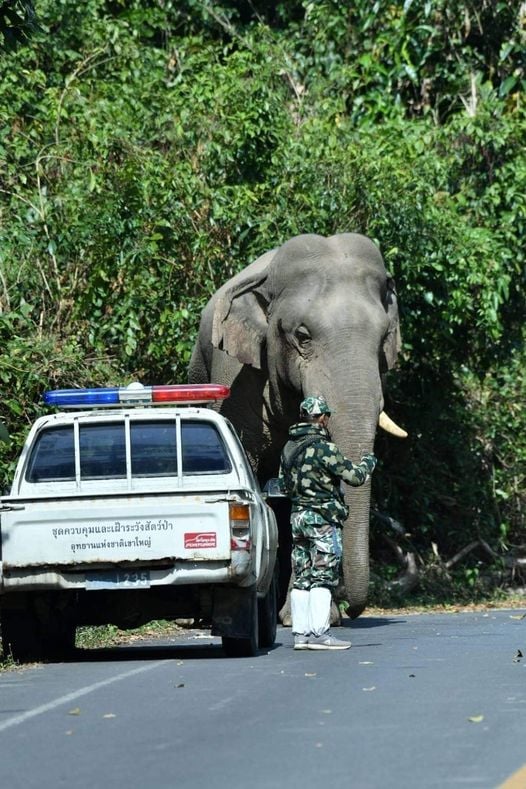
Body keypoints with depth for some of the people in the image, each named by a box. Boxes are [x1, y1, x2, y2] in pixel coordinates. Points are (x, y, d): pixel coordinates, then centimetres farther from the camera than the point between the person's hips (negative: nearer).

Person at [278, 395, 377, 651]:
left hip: (297, 516, 8)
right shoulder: (323, 447, -14)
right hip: (323, 518, -8)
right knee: (323, 578, -7)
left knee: (302, 579, 8)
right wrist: (368, 462, 8)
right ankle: (319, 633, -11)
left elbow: (284, 484, 20)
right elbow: (355, 476, -12)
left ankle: (301, 633, 7)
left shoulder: (288, 447, 11)